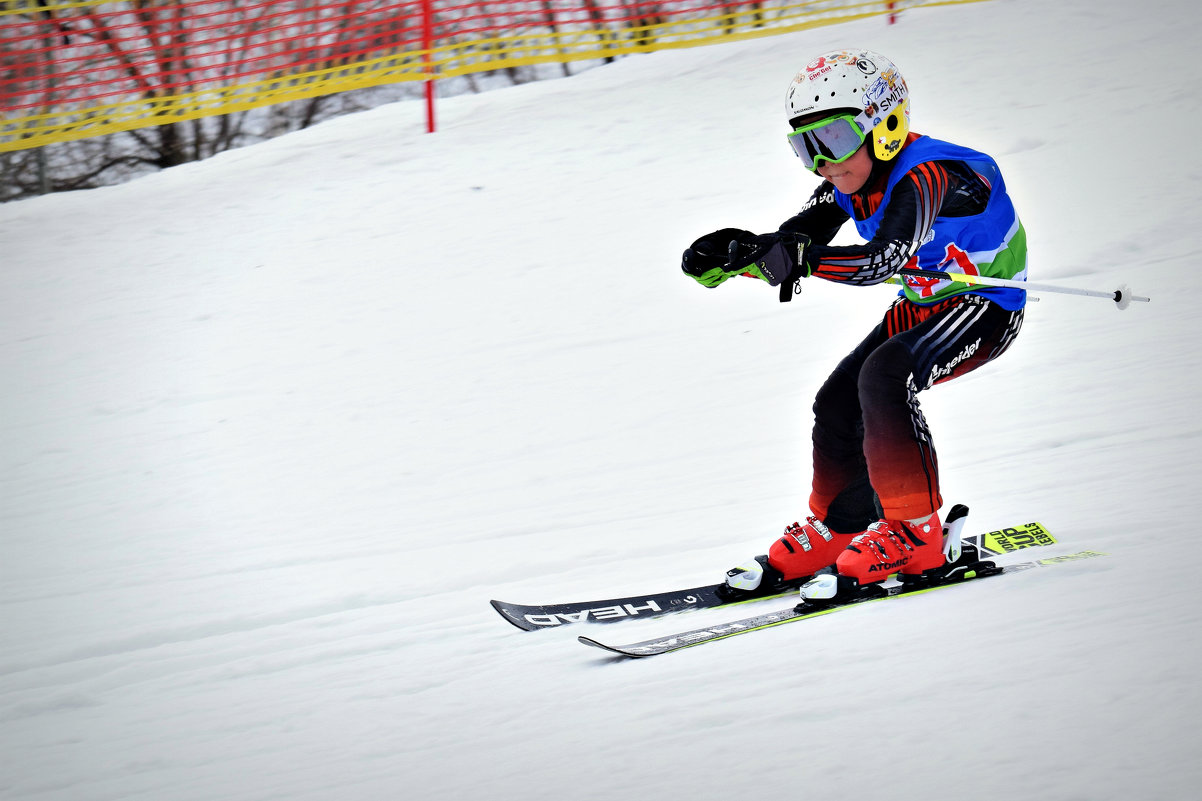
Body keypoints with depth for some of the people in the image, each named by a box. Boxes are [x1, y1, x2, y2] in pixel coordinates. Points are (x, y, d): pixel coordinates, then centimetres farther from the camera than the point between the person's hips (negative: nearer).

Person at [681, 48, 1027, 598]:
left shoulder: (927, 175, -30)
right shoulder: (847, 184, -3)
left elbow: (881, 259, -44)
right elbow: (790, 241, -11)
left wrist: (800, 258, -53)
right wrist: (729, 258, -31)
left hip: (985, 308, -9)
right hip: (921, 305, 9)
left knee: (883, 377, -29)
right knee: (838, 402, 1)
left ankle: (915, 537, -24)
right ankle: (836, 530, 22)